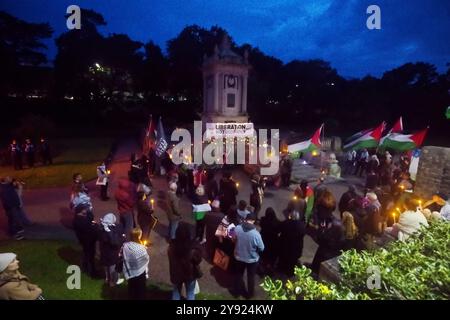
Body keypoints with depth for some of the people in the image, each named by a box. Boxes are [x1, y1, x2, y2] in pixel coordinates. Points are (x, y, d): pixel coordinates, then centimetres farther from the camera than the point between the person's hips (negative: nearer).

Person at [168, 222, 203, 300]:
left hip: (176, 273, 2)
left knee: (176, 291, 27)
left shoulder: (172, 246, -25)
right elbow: (198, 260, -15)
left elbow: (171, 260, -6)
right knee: (190, 292, 24)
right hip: (190, 274, -2)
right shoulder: (193, 246, -31)